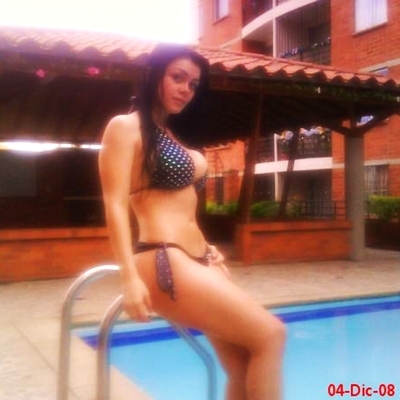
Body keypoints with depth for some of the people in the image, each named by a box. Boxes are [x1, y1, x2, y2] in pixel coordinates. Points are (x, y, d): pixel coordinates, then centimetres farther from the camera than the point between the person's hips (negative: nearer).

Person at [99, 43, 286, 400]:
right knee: (269, 334, -16)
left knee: (243, 366, 1)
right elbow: (115, 205, -10)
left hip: (197, 260, 8)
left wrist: (207, 249, 15)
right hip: (164, 262, -8)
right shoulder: (125, 127, 0)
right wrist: (130, 277, -19)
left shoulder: (174, 135, 24)